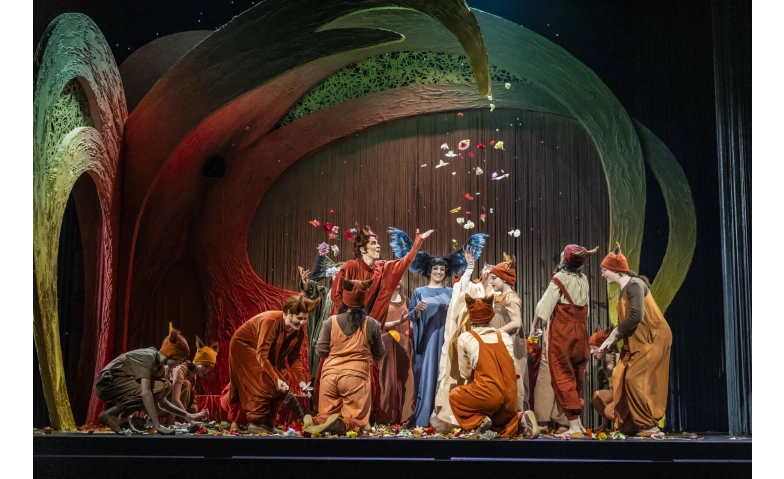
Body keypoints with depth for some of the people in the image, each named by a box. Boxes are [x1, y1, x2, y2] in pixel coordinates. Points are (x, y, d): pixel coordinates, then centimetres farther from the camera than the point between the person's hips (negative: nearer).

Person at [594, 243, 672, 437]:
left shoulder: (634, 285, -15)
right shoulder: (623, 291, 13)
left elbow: (636, 316, -25)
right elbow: (624, 321, 15)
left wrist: (614, 334, -14)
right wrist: (610, 341, 5)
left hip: (653, 339, -9)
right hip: (637, 342, 9)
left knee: (635, 379, -13)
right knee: (621, 378, 4)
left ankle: (649, 426, -5)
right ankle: (630, 424, 8)